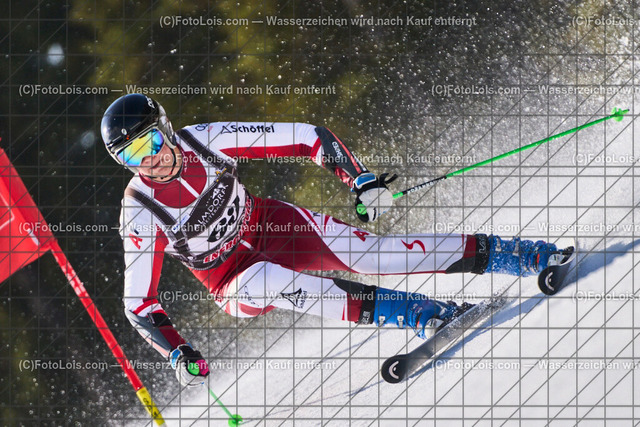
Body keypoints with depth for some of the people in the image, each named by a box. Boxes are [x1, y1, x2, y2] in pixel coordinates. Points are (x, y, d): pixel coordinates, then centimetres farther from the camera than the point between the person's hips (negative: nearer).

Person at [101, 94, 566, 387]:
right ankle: (426, 315, -34)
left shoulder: (206, 140, -19)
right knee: (269, 281, -36)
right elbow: (139, 302, -14)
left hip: (273, 226, 2)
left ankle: (527, 255, -15)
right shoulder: (140, 212, -21)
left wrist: (364, 181, -24)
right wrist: (178, 353, -28)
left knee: (368, 253, -20)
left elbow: (306, 137, -14)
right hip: (233, 283, -1)